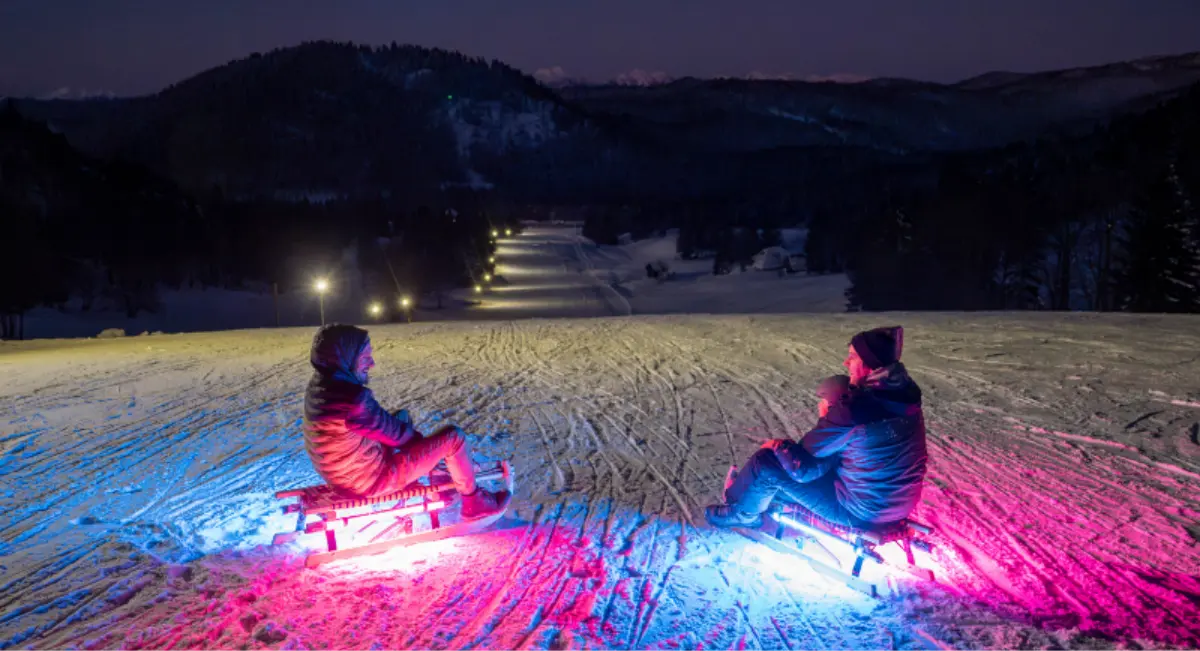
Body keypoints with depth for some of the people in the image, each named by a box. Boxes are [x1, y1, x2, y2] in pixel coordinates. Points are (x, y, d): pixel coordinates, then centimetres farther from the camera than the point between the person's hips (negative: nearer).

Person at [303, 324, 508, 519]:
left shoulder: (319, 387, -4)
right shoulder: (353, 399, -34)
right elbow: (398, 434, -18)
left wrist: (399, 419, 5)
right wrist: (402, 419, 3)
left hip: (343, 474, 9)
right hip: (372, 480, -9)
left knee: (402, 418, 29)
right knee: (453, 437, -2)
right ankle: (475, 501, 20)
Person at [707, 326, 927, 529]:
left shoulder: (855, 406, -27)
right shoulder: (904, 392, -3)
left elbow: (802, 468, -17)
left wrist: (779, 446, 3)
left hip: (859, 511, -8)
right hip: (900, 502, 8)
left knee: (766, 462, 2)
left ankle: (744, 513, 31)